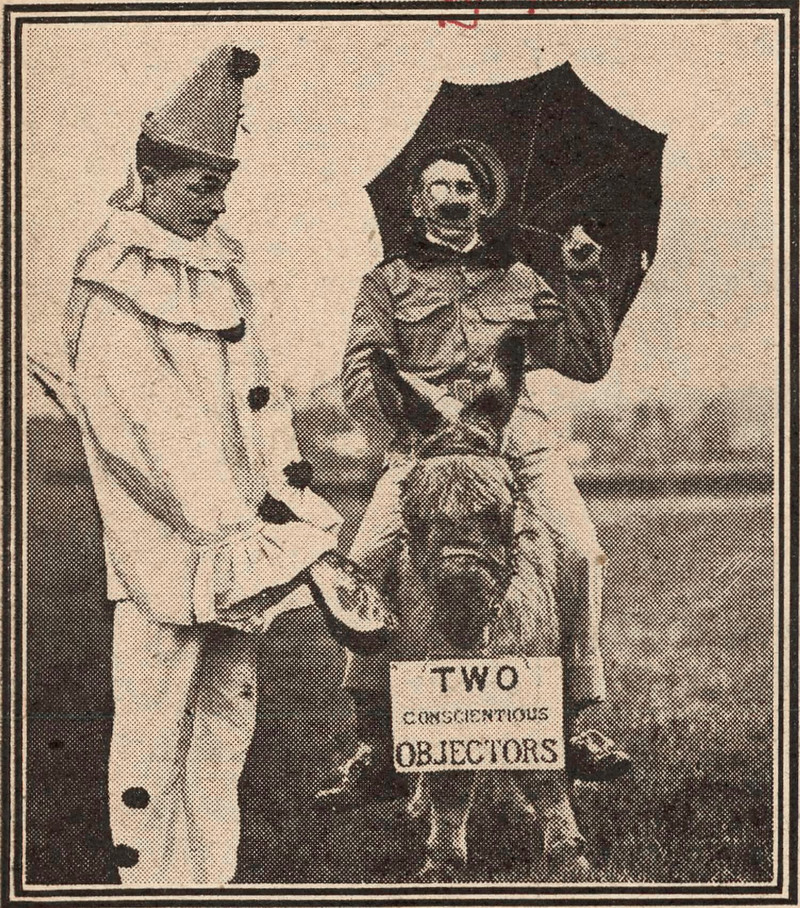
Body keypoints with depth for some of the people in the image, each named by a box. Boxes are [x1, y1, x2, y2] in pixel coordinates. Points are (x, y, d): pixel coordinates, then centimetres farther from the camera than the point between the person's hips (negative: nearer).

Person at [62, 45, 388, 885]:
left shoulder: (218, 275, 15)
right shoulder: (110, 299, -10)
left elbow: (259, 406, 13)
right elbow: (163, 441, -17)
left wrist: (300, 519, 1)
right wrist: (278, 544, -20)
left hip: (240, 541, 8)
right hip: (162, 548, -8)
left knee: (228, 720, 12)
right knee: (154, 736, -2)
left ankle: (215, 881, 22)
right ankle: (147, 879, 8)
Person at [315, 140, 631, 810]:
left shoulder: (521, 281, 26)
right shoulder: (388, 283, 21)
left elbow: (590, 364, 23)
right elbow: (359, 379, 9)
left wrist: (584, 282, 12)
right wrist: (425, 407, -9)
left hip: (518, 441, 1)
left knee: (582, 551, -23)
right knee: (366, 563, -24)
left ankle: (574, 720, -8)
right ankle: (376, 749, -17)